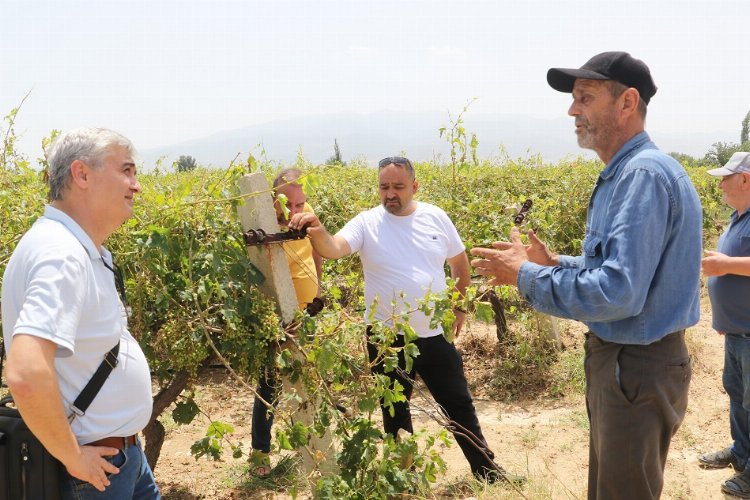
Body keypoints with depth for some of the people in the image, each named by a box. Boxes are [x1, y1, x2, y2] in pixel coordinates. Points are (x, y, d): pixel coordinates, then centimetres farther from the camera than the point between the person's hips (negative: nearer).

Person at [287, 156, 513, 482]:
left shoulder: (435, 217, -1)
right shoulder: (367, 223, -9)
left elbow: (459, 262, 12)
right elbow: (334, 249, -28)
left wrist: (460, 306, 12)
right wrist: (317, 233, -49)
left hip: (435, 335, 2)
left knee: (459, 405, 15)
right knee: (395, 411, 14)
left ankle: (487, 471, 33)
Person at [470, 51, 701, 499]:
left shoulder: (645, 174, -24)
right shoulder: (622, 174, 10)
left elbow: (618, 294, -30)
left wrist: (526, 275, -19)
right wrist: (553, 262, 8)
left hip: (639, 372, -10)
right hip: (616, 358, 10)